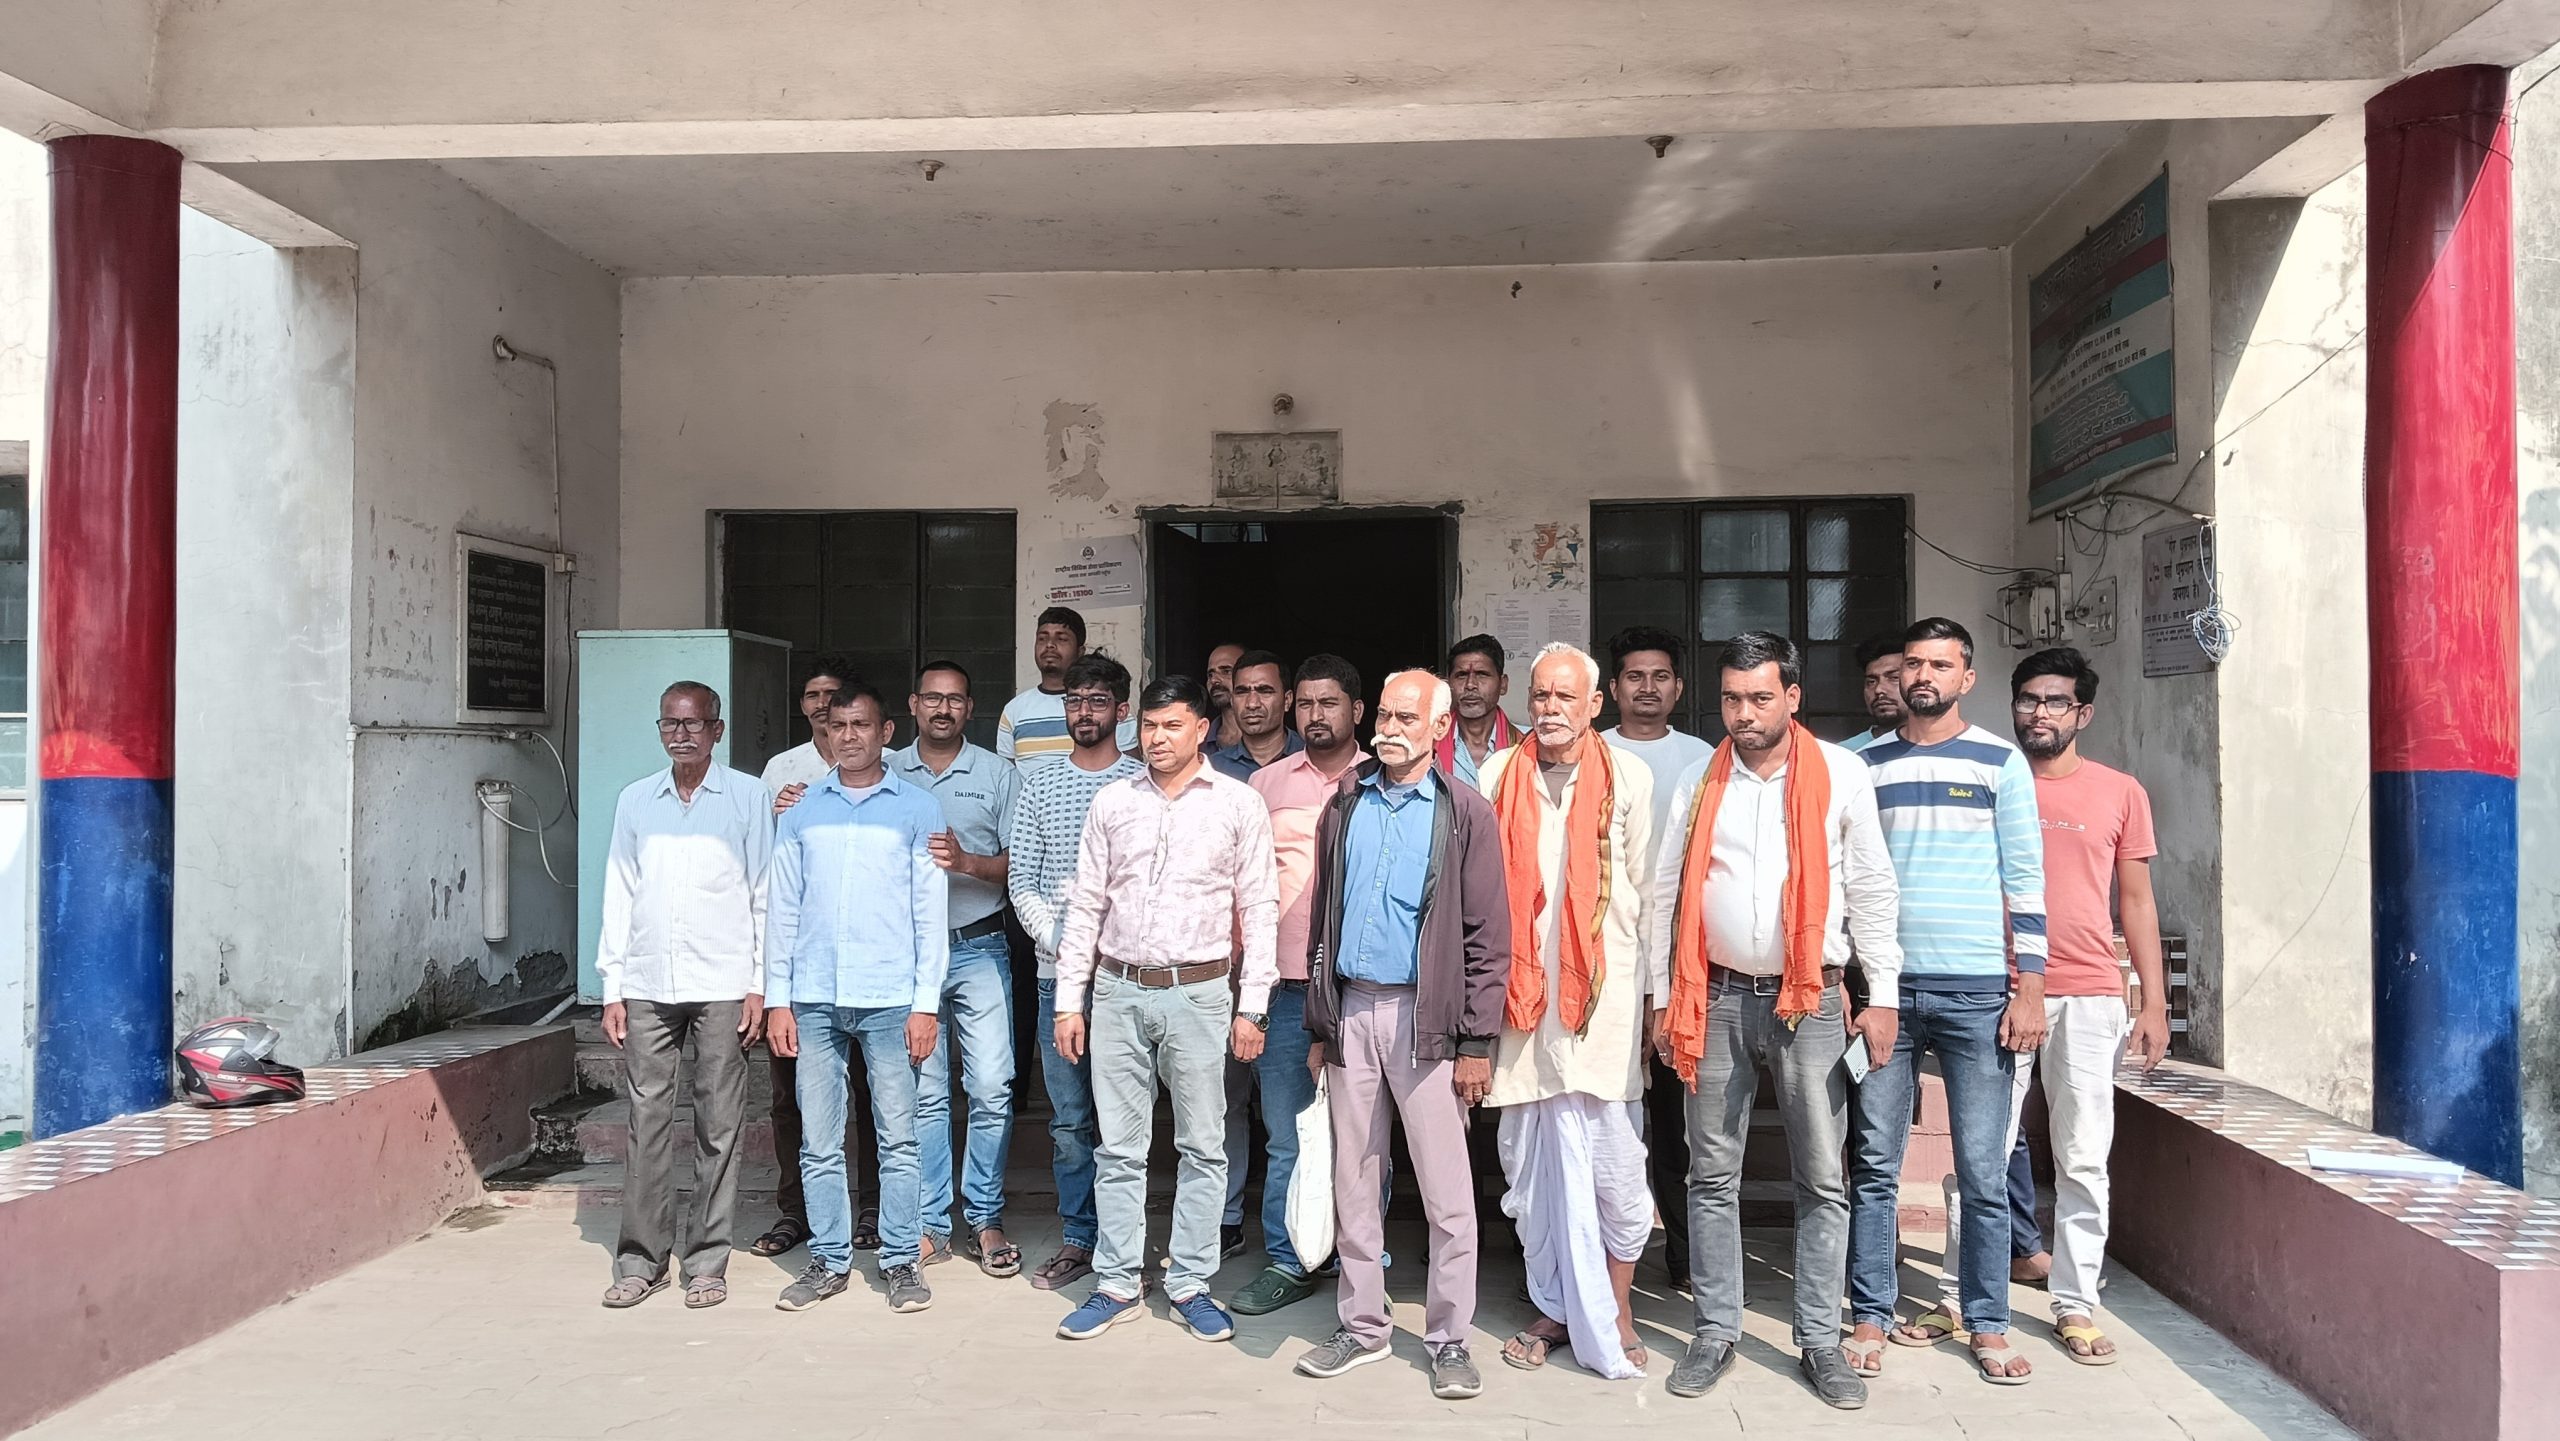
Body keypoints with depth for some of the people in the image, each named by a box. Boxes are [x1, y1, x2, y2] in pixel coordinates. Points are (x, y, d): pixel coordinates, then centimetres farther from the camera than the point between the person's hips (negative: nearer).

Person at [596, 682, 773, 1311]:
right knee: (646, 1122, 3)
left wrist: (759, 984, -3)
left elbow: (764, 895, 2)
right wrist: (612, 988, 7)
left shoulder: (747, 796, 3)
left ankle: (708, 1262, 10)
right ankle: (640, 1260, 13)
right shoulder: (634, 800, 11)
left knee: (718, 1126, 2)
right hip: (647, 987, 3)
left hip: (722, 986, -2)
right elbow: (619, 898, 13)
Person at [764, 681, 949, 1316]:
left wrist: (926, 1002, -5)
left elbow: (931, 912, 0)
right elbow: (782, 908, 10)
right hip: (815, 1000, 3)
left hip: (890, 999, -2)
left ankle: (901, 1261, 13)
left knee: (898, 1138, 3)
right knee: (819, 1143, 8)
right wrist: (777, 999, 4)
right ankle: (828, 1261, 19)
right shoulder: (802, 811, 10)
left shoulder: (917, 809, 3)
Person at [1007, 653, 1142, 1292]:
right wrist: (1063, 945, -7)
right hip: (1058, 971, 2)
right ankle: (1078, 1240, 19)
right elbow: (1021, 881, 6)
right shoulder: (1038, 786, 9)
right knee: (1069, 1118, 7)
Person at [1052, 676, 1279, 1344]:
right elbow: (1085, 906, 9)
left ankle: (1189, 1284, 18)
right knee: (1119, 1148, 8)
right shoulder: (1112, 801, 6)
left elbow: (1259, 909, 0)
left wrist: (1252, 1007, -4)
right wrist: (1068, 1000, 5)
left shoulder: (1239, 804, -1)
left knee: (1202, 1148, 6)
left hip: (1199, 993, -2)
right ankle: (1117, 1285, 19)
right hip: (1118, 990, 2)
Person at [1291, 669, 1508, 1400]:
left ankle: (1449, 1338, 15)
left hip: (1424, 1015, -4)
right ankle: (1363, 1324, 25)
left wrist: (1476, 1043, -9)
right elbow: (1320, 916, 11)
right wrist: (1319, 1025, 9)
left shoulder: (1465, 814, -4)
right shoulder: (1344, 803, 8)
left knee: (1446, 1190, 2)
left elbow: (1488, 937, -5)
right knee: (1354, 1180, 12)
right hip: (1351, 1009, 4)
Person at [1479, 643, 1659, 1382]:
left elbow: (1648, 891, 4)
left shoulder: (1628, 777, 3)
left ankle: (1614, 1309, 19)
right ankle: (1556, 1308, 22)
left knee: (1611, 1161, 0)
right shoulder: (1497, 776, 6)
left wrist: (1657, 989, 4)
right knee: (1530, 1161, 8)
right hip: (1519, 990, 2)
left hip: (1604, 990, -2)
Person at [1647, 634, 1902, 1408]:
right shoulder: (1696, 782, 5)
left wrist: (1883, 996, -2)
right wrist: (1662, 998, 5)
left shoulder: (1840, 774, 0)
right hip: (1717, 998, 2)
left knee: (1822, 1179, 3)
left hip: (1810, 999, -2)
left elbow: (1872, 889, 1)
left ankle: (1820, 1341, 14)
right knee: (1713, 1176, 7)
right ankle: (1716, 1331, 17)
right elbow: (1666, 894, 8)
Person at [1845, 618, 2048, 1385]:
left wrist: (2030, 990, -4)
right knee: (1875, 1167, 5)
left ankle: (1987, 1325, 16)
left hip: (1976, 991, -1)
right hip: (1883, 986, 2)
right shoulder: (1863, 765, 8)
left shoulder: (2000, 762, 3)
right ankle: (1871, 1317, 15)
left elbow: (2025, 880, 2)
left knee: (1983, 1172, 3)